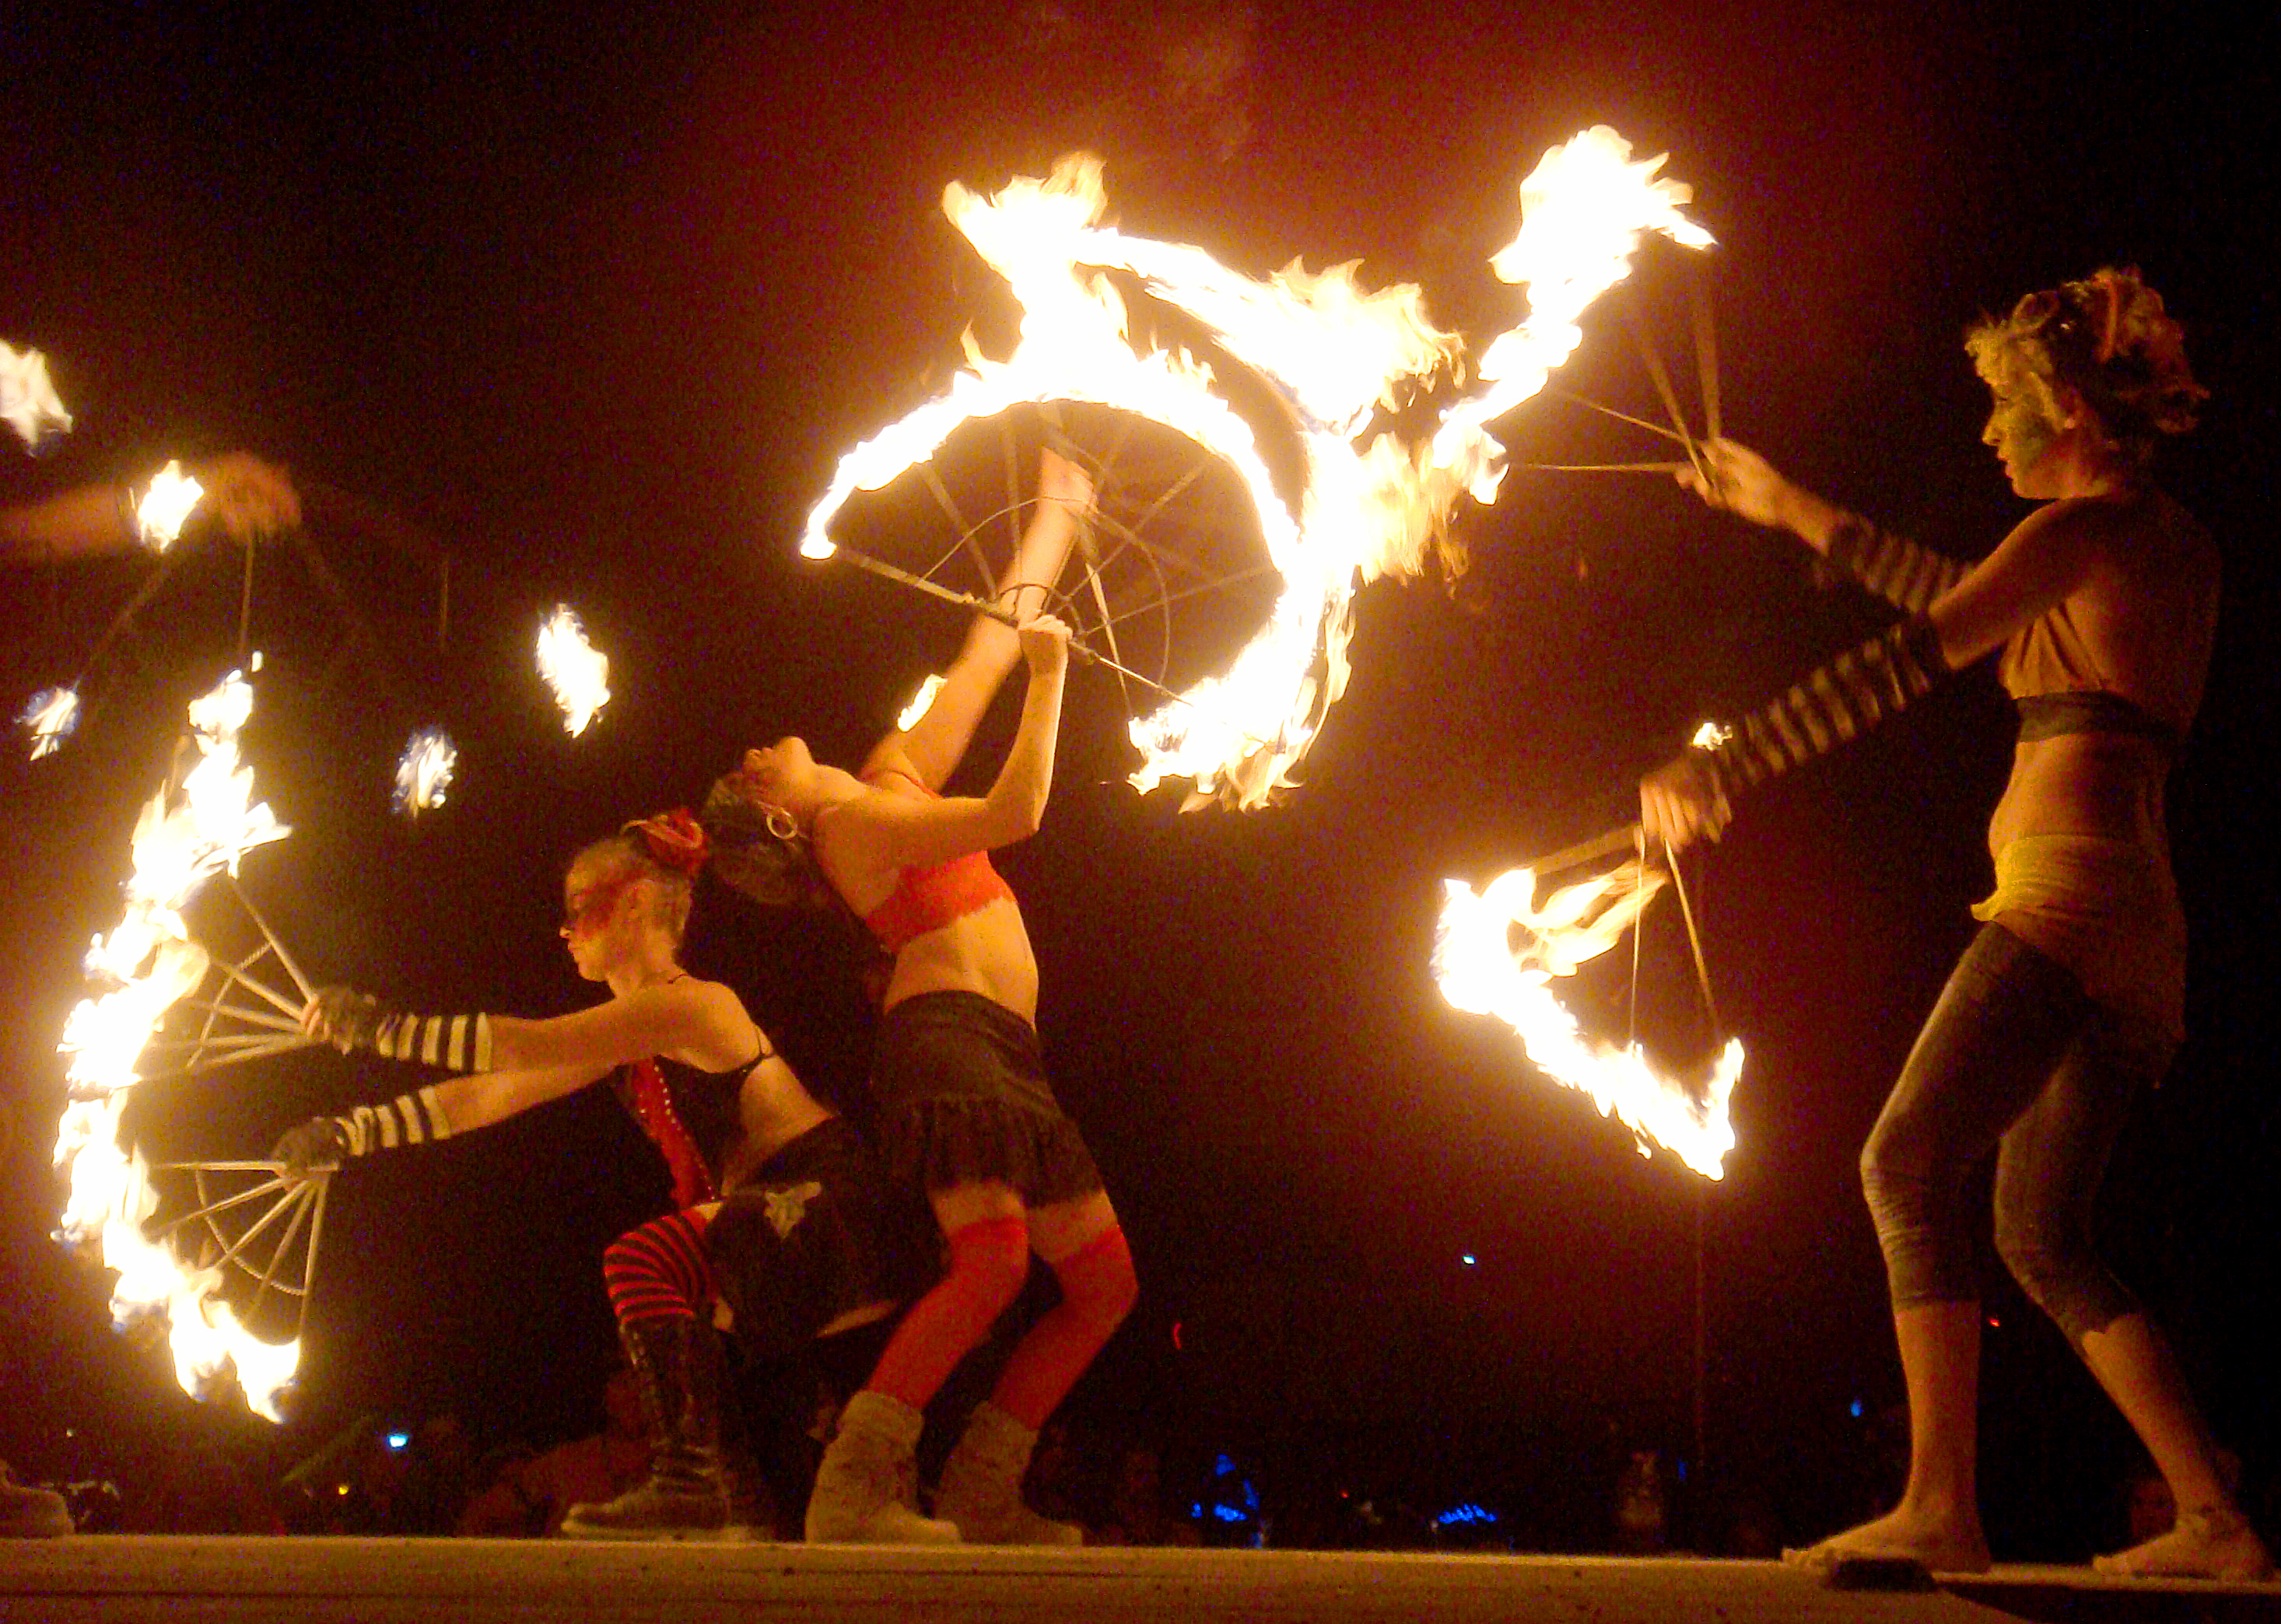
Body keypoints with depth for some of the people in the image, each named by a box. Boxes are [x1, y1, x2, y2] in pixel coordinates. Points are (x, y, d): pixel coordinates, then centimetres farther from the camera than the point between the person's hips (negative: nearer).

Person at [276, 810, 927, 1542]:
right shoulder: (631, 1033, 15)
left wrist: (378, 1024, -16)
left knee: (644, 1258, -24)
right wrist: (347, 1133, 10)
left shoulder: (690, 1003, -15)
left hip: (830, 1202, -10)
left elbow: (523, 1047, -22)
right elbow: (484, 1098, 14)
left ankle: (691, 1476, -25)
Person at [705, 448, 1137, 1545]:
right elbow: (1016, 813, -16)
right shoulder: (851, 821, -4)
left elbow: (991, 648, 27)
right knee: (993, 1256, -27)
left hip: (1000, 1050, 9)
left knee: (1106, 1280, 6)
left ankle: (980, 1493, 5)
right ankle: (852, 1489, -27)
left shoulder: (893, 778, 21)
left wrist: (1055, 519, 32)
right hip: (946, 1031, -9)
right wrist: (1049, 677, -7)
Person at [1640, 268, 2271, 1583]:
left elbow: (1913, 659, -15)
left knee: (1911, 1165, -16)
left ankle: (1941, 1503, -26)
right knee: (2045, 1235, 12)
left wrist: (1728, 763, -16)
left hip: (2069, 888, -10)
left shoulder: (2085, 529, -5)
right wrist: (1798, 513, 39)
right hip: (2143, 927, 10)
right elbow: (1974, 603, 33)